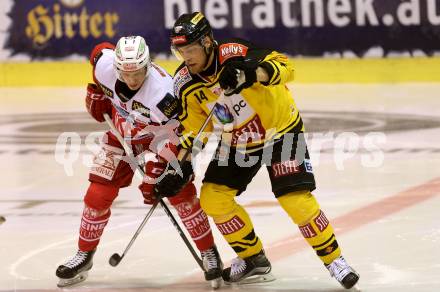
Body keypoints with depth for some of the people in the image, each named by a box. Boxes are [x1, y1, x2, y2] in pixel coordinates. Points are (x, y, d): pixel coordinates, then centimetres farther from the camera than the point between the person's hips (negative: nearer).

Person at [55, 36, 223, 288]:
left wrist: (153, 176, -29)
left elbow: (177, 138, -31)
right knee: (98, 196, -1)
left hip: (161, 133, -4)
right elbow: (101, 50, -1)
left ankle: (210, 255, 2)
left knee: (181, 192, -14)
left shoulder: (162, 92, -41)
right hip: (122, 133, 4)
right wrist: (98, 95, 2)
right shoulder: (105, 63, -28)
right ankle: (84, 256, 18)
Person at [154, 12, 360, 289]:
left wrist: (254, 72, -61)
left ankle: (334, 259, 2)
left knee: (296, 200, -18)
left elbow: (284, 67, -42)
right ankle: (254, 260, 15)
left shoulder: (235, 54, -29)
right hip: (237, 142, 6)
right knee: (213, 199, -4)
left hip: (280, 130, -6)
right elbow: (194, 128, 1)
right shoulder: (186, 82, -11)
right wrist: (182, 168, -8)